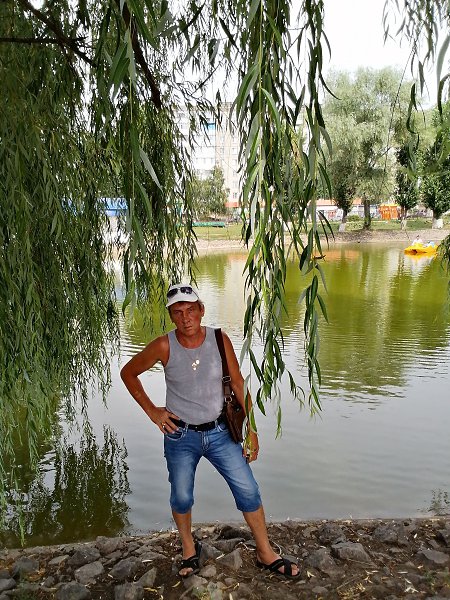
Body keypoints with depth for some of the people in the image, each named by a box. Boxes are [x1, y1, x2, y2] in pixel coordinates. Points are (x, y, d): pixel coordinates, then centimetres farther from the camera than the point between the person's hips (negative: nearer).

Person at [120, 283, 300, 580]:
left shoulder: (220, 340, -11)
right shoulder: (164, 347, -15)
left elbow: (238, 383, -3)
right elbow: (128, 373, 0)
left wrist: (251, 430, -2)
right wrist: (152, 411, -4)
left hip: (219, 432, 1)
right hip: (180, 435, -1)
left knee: (249, 491, 3)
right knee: (182, 498, 11)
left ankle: (266, 554, 25)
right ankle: (189, 549, 41)